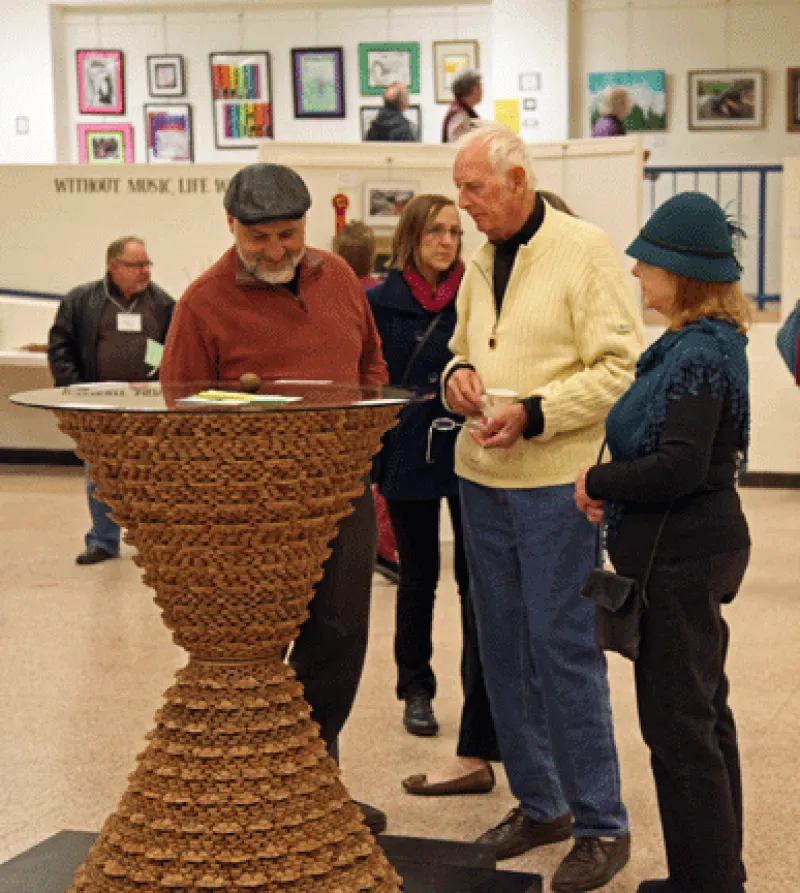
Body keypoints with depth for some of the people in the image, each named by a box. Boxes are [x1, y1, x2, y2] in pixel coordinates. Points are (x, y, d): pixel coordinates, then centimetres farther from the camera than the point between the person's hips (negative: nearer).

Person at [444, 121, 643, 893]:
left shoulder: (584, 251, -9)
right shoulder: (481, 262, 12)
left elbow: (622, 370, -14)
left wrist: (534, 413, -20)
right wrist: (458, 375, 1)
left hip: (557, 482, -7)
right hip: (483, 480, 7)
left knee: (562, 649, -4)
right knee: (503, 647, 12)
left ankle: (599, 825, 9)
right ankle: (539, 803, 26)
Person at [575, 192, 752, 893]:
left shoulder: (698, 354, -20)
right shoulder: (705, 342, 11)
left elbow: (681, 466, -28)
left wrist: (599, 481, -14)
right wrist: (614, 483, 4)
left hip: (679, 557, -11)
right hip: (695, 547, 11)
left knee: (678, 724, -2)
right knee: (704, 714, 18)